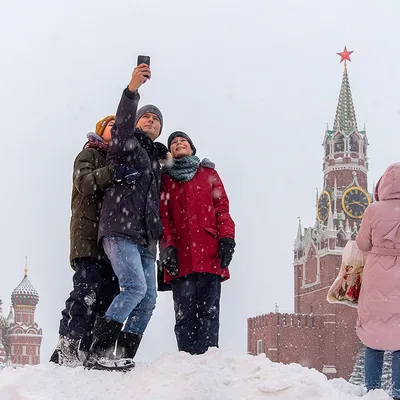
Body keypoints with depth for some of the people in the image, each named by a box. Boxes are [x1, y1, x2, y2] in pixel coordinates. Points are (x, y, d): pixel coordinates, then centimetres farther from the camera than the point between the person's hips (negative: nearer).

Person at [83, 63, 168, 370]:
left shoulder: (156, 159, 29)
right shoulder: (126, 144, 8)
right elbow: (122, 124, -16)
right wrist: (132, 90, -28)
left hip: (145, 239, 8)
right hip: (120, 230, -8)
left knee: (148, 300, -2)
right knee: (135, 286, -25)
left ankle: (124, 358, 2)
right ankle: (97, 354, -26)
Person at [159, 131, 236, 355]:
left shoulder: (208, 173, 21)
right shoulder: (166, 179, 20)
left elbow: (222, 207, 12)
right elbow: (163, 216, 10)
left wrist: (227, 237, -4)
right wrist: (167, 247, -5)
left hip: (209, 254, 0)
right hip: (181, 258, 0)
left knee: (208, 311, -9)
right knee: (185, 315, -5)